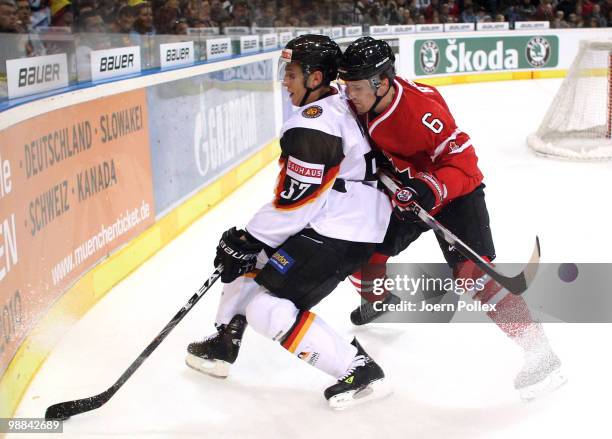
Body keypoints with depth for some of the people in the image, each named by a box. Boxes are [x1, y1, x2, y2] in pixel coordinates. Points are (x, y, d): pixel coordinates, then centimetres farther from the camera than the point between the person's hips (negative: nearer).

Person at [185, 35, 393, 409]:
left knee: (268, 308, -11)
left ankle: (359, 370, -6)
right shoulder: (336, 104, 9)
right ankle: (222, 347, 31)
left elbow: (296, 202, -22)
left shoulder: (311, 126, -22)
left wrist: (247, 241, -11)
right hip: (328, 220, 11)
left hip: (341, 233, -11)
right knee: (247, 258, 19)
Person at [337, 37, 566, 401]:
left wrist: (432, 188, -43)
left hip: (456, 192, -7)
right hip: (406, 191, 7)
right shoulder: (362, 103, -10)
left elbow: (463, 160, -30)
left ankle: (541, 354, -17)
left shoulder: (420, 109, -32)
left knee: (473, 271, -21)